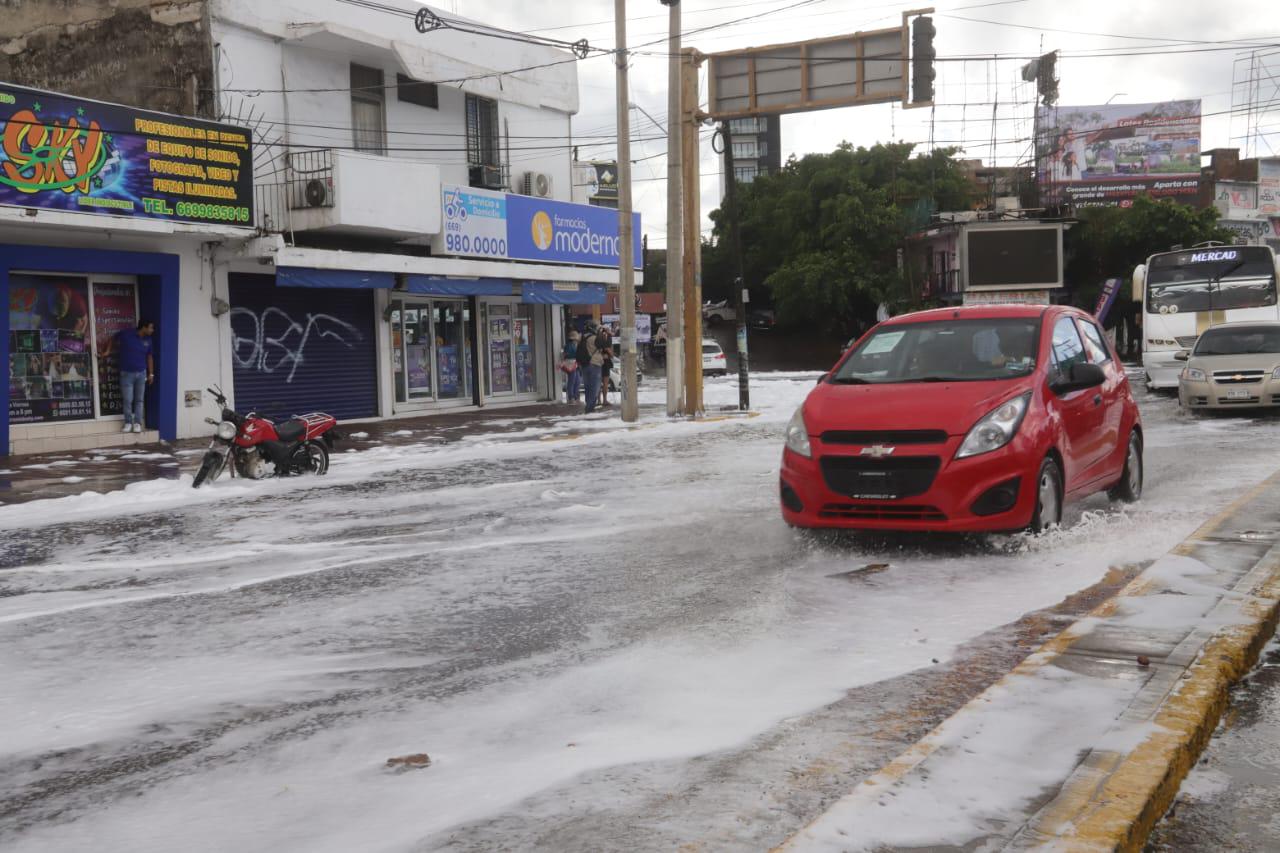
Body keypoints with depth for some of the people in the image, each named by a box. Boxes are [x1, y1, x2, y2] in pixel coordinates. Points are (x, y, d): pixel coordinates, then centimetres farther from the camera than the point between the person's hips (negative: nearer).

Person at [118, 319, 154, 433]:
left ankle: (137, 423, 11)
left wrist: (151, 373, 7)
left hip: (141, 373, 3)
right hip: (127, 373, -3)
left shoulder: (147, 340, 1)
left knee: (139, 400, 5)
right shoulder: (126, 334, -12)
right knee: (128, 400, -1)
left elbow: (149, 357, 10)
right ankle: (128, 423, 11)